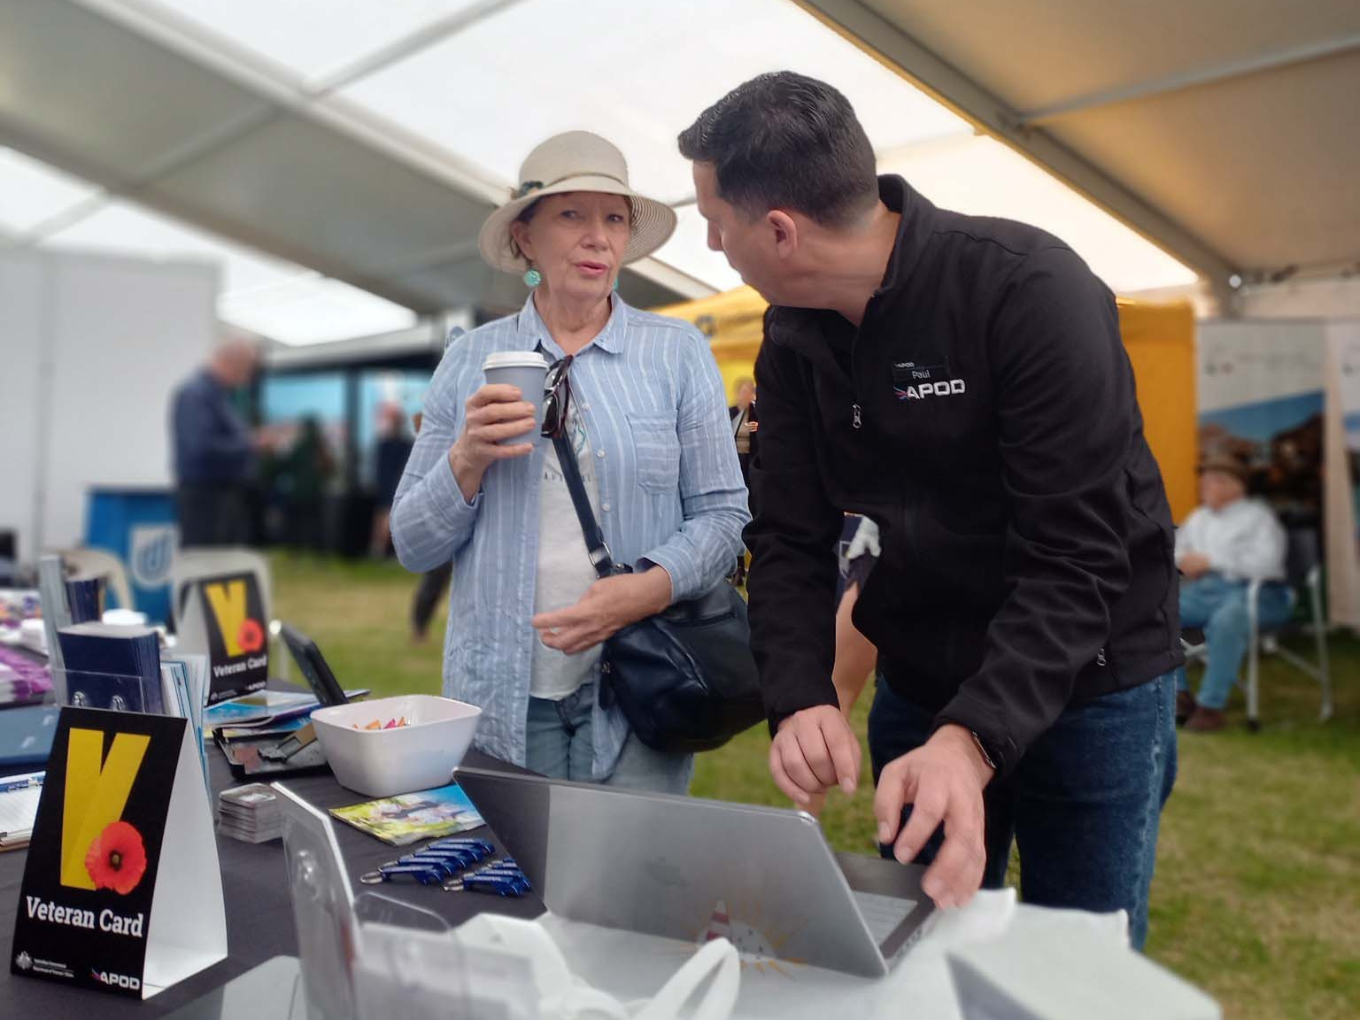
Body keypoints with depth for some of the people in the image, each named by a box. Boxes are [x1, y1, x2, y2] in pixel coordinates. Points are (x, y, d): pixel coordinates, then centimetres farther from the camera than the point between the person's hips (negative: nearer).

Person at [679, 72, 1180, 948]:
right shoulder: (794, 340, -4)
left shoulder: (1032, 292, -23)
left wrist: (973, 741, -37)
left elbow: (1073, 559, -26)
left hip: (1089, 689, -5)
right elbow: (790, 542, -6)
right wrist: (799, 699, -22)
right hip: (919, 691, 5)